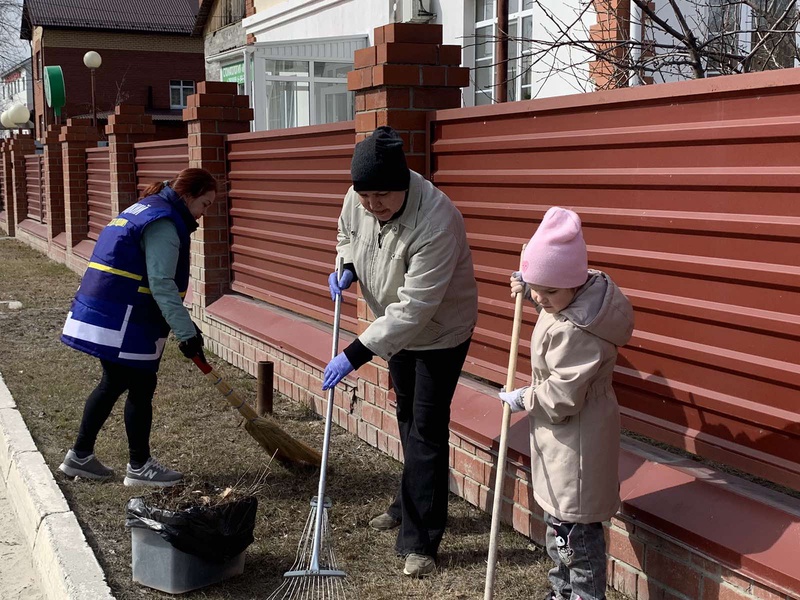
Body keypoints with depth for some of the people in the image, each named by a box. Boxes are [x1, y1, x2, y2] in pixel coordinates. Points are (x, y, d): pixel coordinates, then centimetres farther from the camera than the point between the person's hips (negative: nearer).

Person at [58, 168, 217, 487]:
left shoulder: (144, 210, 18)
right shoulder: (164, 223, -16)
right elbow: (161, 284, -23)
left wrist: (182, 322, 20)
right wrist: (186, 332, -22)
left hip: (104, 315, 10)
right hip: (124, 323, -10)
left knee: (113, 383, 19)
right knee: (141, 389, 1)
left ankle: (80, 456, 27)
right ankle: (139, 466, 13)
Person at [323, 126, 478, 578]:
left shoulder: (435, 222, -39)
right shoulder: (357, 200, -16)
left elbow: (414, 308, -39)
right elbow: (348, 237, 10)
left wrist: (356, 355, -38)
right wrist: (347, 269, -12)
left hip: (441, 330, -7)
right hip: (398, 325, 7)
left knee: (427, 427, -7)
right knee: (407, 416, 20)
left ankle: (421, 541, 2)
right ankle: (411, 505, 39)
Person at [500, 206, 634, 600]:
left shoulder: (576, 331, -31)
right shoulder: (580, 293, -2)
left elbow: (562, 397, -28)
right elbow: (551, 303, 24)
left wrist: (524, 399, -11)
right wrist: (529, 292, 7)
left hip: (576, 442, -11)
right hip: (562, 436, 11)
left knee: (575, 530, 2)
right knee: (558, 522, 23)